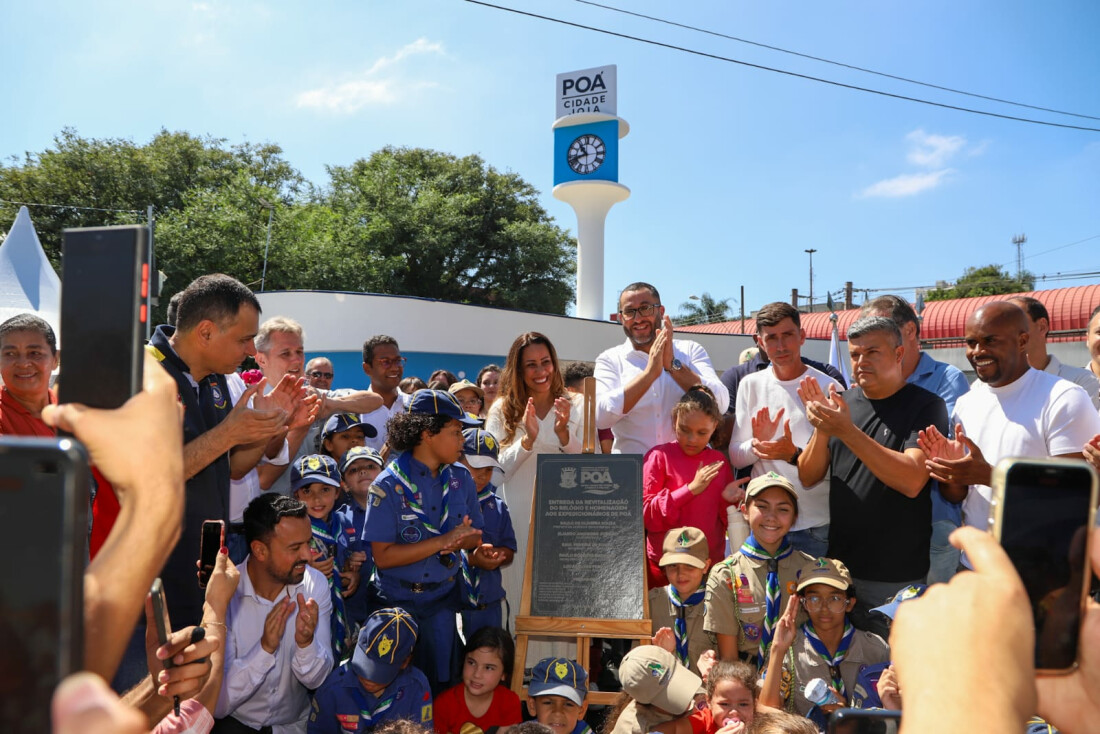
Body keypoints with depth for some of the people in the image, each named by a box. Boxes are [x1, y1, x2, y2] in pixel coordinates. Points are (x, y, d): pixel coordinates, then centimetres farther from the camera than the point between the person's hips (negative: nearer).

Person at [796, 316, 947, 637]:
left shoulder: (925, 405, -7)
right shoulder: (842, 403, 7)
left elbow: (912, 481, -21)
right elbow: (808, 477, 3)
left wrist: (846, 431, -26)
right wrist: (822, 430, -15)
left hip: (898, 577, -4)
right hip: (840, 567, 4)